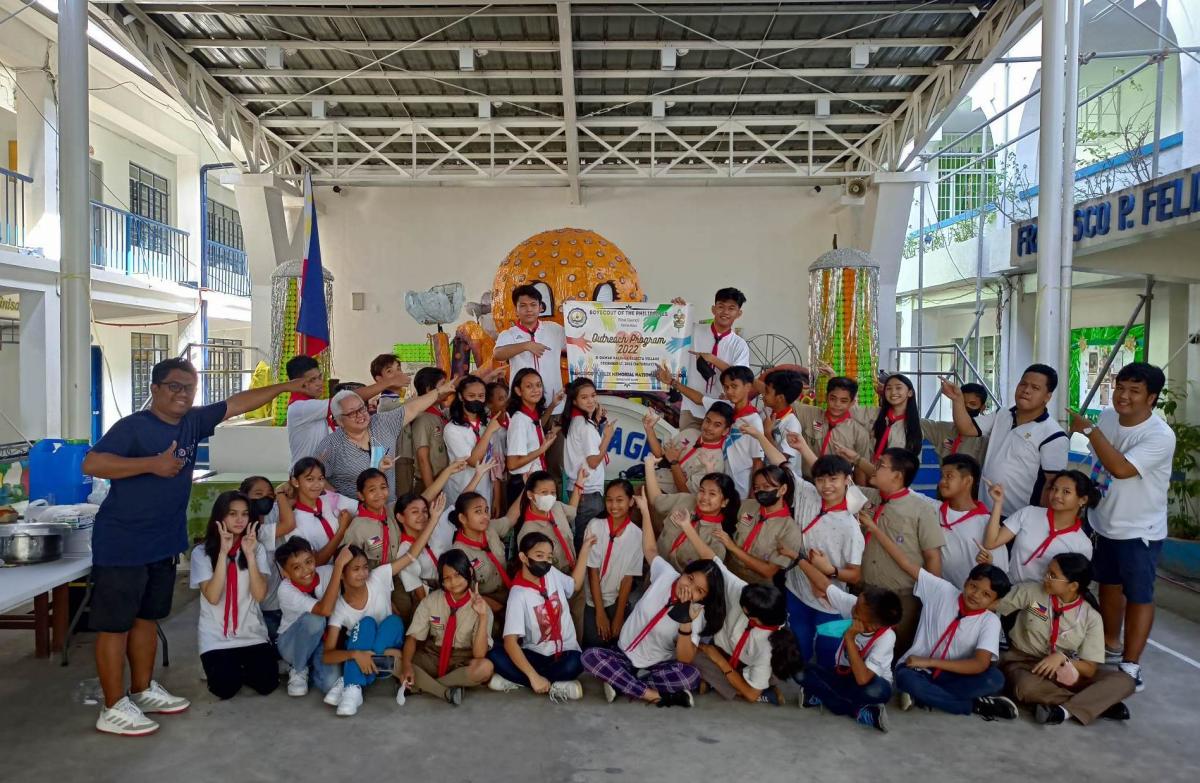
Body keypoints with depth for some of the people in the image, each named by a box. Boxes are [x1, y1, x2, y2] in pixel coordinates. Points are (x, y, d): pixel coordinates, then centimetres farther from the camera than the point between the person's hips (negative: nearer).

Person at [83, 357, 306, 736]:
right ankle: (113, 708, 10)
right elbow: (91, 464, -24)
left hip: (163, 543, 8)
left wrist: (286, 387, 11)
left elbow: (238, 403, 11)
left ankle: (143, 690, 31)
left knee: (146, 618, 18)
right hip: (122, 544, -8)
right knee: (115, 624, 2)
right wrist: (152, 463, -29)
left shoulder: (193, 422, 4)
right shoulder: (133, 427, -16)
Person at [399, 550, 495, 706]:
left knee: (485, 667, -35)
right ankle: (447, 691, -25)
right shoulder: (430, 600, -5)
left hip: (463, 663, -1)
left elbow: (479, 655, -20)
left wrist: (483, 617, -32)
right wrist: (406, 665, -28)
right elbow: (413, 637, -9)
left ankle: (424, 685, -21)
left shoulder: (481, 606, -12)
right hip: (431, 658, 1)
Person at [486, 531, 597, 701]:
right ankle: (554, 685, -24)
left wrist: (585, 550, 15)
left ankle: (515, 680, -16)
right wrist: (533, 676, -34)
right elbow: (510, 641, -24)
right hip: (535, 654, -2)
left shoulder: (552, 573, 0)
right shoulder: (519, 594, -15)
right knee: (495, 656, -29)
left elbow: (575, 585, 23)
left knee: (574, 663, -34)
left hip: (565, 652, 3)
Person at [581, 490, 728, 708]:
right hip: (623, 657, 2)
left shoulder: (697, 614, -13)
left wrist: (686, 622, -34)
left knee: (691, 676, -34)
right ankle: (656, 695, -27)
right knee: (590, 656, -29)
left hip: (658, 666, -2)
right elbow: (650, 550, 11)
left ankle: (623, 684, -24)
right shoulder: (666, 575, -9)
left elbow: (686, 659, -20)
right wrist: (645, 510, 11)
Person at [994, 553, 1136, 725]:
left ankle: (1065, 710, -31)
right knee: (1026, 687, -39)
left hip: (1067, 672, 2)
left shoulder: (1091, 617, -6)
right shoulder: (1030, 591, -7)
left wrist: (1062, 658, -26)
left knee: (1124, 681, -19)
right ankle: (1100, 704, -24)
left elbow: (1090, 669, -7)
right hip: (1024, 662, -2)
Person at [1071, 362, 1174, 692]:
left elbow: (1121, 469, -37)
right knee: (1109, 584, 21)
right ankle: (1111, 643, 40)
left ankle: (1130, 665, 11)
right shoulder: (1107, 417, -4)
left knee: (1138, 595, 3)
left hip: (1139, 531, -7)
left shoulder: (1160, 436, -25)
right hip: (1104, 522, 7)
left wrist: (1089, 430, -29)